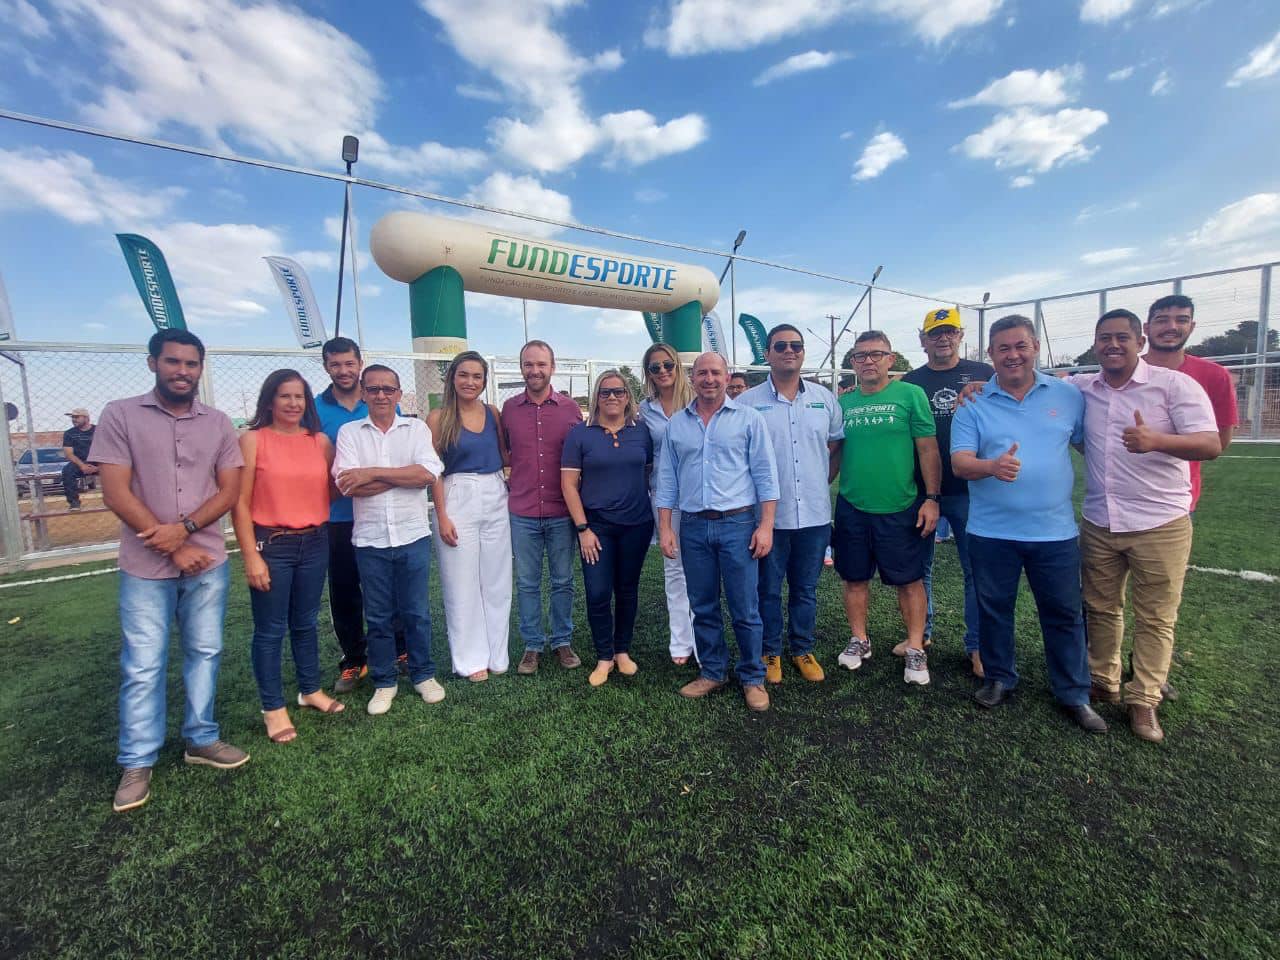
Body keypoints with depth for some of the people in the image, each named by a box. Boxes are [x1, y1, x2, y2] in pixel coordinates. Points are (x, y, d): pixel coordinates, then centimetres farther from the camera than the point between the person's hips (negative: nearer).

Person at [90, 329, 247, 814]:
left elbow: (229, 490, 1)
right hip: (145, 566, -2)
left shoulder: (218, 423, 5)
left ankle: (201, 739, 27)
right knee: (142, 665, 6)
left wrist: (184, 529, -15)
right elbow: (116, 493, -9)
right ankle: (137, 763, 21)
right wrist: (173, 548, -12)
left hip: (208, 562, 3)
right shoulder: (120, 415, -3)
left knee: (205, 654, 12)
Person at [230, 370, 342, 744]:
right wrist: (251, 556, -12)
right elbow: (240, 502, -8)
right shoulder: (253, 439, -5)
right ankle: (273, 708, 20)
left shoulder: (321, 441, 5)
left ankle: (311, 690, 33)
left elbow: (332, 490, 15)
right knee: (270, 629, 6)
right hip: (271, 544, -3)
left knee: (305, 622, 17)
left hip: (315, 543, 4)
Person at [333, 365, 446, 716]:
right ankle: (384, 682, 28)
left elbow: (428, 473, -14)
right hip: (370, 539, 1)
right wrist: (404, 476, -12)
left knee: (416, 612, 10)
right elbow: (348, 485, -11)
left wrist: (373, 472, -14)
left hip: (413, 535, 0)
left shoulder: (417, 428, 2)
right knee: (378, 616, 12)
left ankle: (423, 674, 27)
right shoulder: (349, 432, 3)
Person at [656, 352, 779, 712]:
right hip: (693, 527, 3)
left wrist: (766, 525, -8)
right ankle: (712, 672, 29)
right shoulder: (676, 423, 9)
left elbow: (765, 475, -2)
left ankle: (752, 678, 21)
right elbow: (667, 479, 10)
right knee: (703, 608, 13)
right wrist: (665, 527, 5)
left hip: (737, 524, -3)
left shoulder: (748, 419, 1)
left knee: (745, 610, 4)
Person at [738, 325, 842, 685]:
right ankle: (770, 652, 27)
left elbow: (837, 446, 16)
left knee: (806, 589, 15)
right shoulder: (748, 402, -3)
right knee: (768, 590, 10)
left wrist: (823, 481, 7)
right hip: (768, 515, -2)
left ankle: (803, 649, 32)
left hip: (815, 514, 3)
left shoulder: (824, 398, 6)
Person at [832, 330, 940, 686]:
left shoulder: (911, 395, -4)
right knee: (855, 577, 13)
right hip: (851, 508, 3)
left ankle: (915, 649, 22)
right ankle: (859, 640, 30)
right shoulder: (844, 402, 6)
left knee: (910, 580, 7)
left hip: (900, 508, -3)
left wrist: (932, 498, -9)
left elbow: (928, 449, -5)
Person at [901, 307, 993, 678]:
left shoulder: (983, 374, 3)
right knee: (919, 566, 12)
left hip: (969, 490, -1)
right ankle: (921, 633, 29)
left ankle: (977, 646, 18)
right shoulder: (910, 382, 6)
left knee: (976, 570, 5)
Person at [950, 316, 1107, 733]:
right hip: (992, 532, -1)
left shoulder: (1068, 395, 4)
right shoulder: (973, 404, -2)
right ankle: (999, 678, 32)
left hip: (1055, 530, 1)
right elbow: (959, 462, -12)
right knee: (994, 609, 12)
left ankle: (1074, 694, 27)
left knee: (1064, 613, 11)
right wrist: (991, 466, -32)